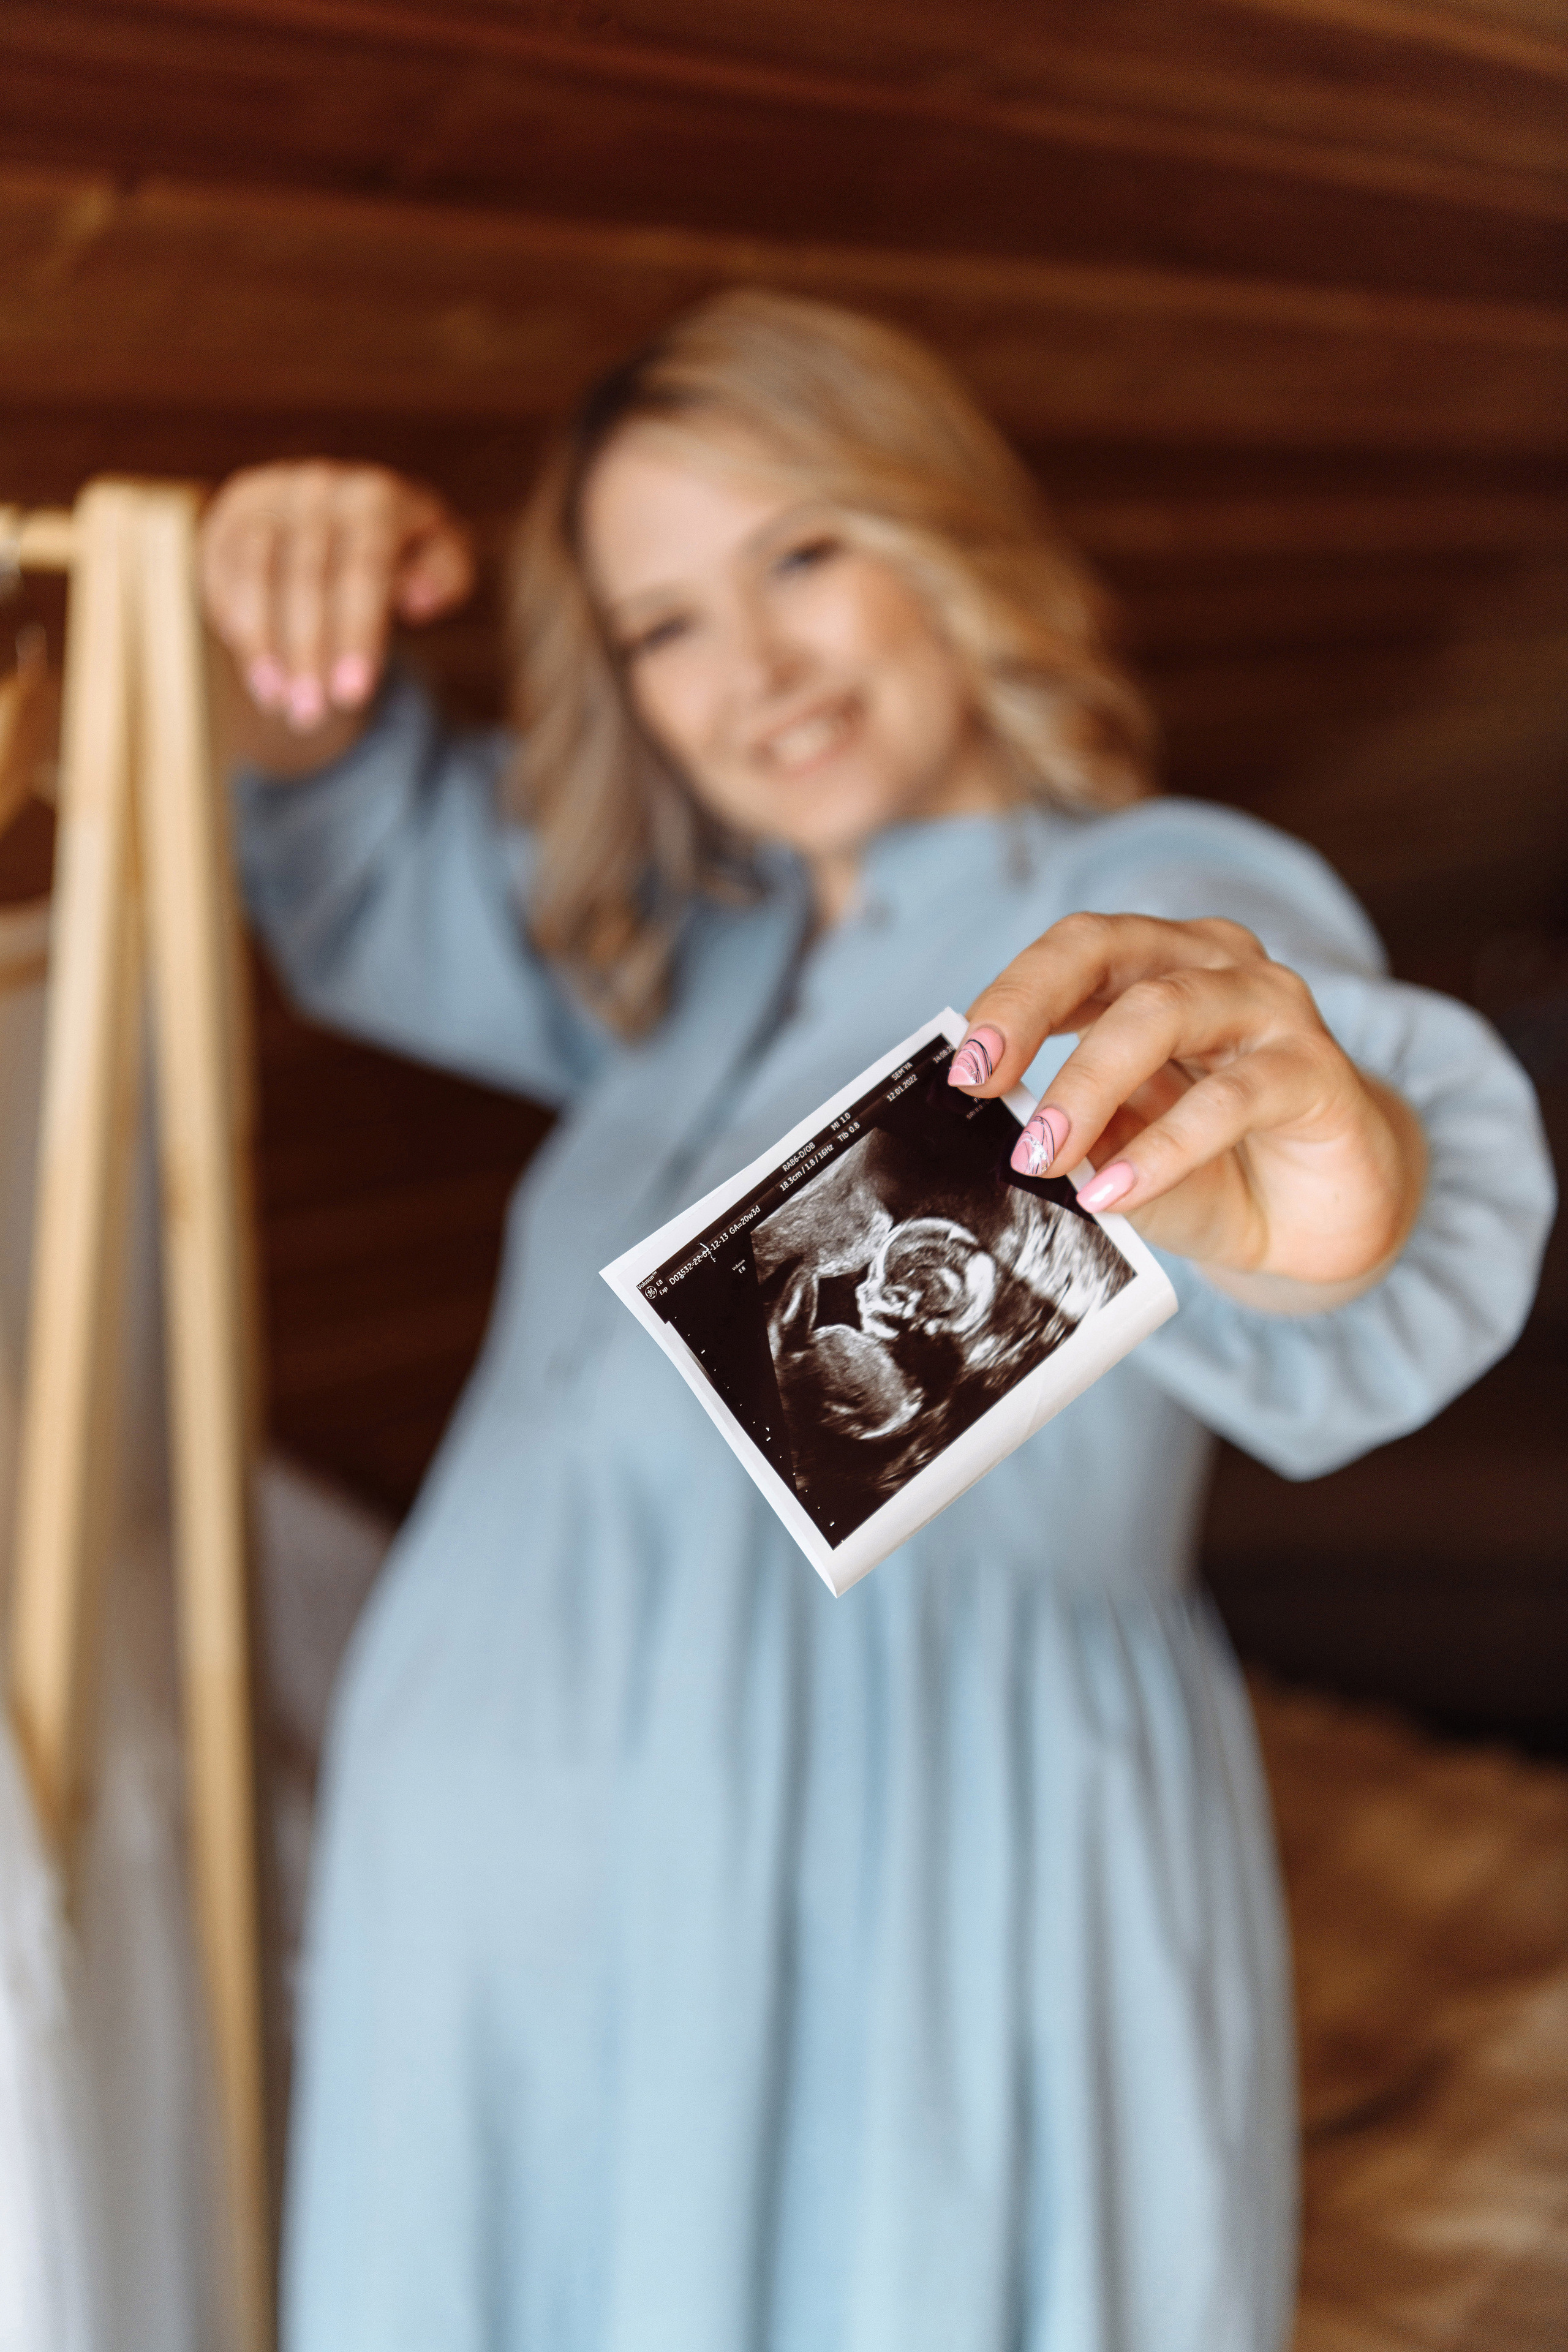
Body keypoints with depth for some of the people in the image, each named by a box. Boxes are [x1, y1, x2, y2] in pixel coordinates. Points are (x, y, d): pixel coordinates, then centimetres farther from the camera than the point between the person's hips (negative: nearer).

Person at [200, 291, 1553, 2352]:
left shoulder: (1174, 903, -8)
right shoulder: (721, 958, 14)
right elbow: (392, 888, 25)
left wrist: (1325, 1194, -55)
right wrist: (307, 645, 2)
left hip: (917, 1941, -6)